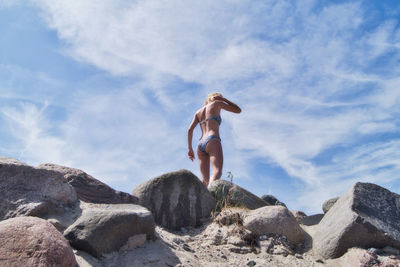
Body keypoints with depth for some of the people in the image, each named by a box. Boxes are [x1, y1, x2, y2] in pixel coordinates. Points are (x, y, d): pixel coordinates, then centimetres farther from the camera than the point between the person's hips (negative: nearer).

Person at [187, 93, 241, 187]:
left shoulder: (198, 112, 26)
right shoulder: (216, 103, 15)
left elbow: (190, 129, 13)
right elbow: (238, 110, 21)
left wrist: (190, 148, 13)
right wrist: (223, 99, 27)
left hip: (201, 145, 6)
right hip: (212, 142, -6)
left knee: (205, 180, -2)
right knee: (217, 172, -22)